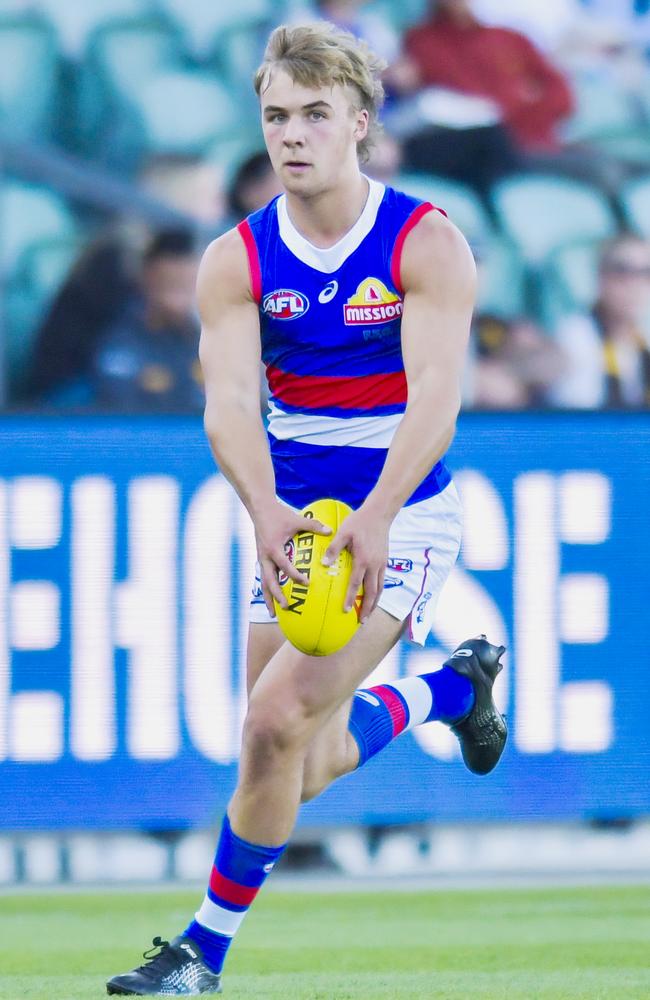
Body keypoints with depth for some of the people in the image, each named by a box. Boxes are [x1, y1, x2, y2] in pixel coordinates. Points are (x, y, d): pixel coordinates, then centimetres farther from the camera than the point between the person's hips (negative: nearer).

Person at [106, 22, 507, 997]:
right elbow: (230, 401, -19)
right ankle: (452, 685, 42)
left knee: (278, 716, -21)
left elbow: (435, 391, -26)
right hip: (294, 520, 5)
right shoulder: (236, 260, -5)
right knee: (305, 769, 10)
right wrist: (267, 511, -39)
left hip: (401, 521, -5)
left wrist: (376, 516, -42)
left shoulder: (427, 243, -14)